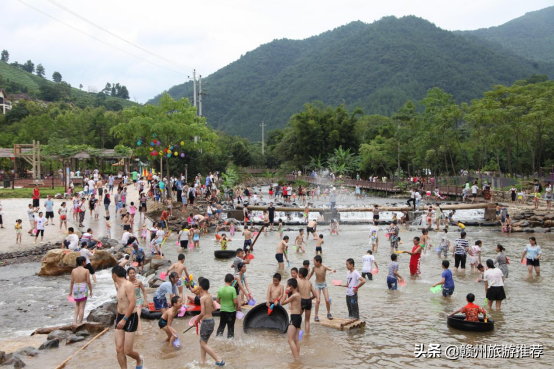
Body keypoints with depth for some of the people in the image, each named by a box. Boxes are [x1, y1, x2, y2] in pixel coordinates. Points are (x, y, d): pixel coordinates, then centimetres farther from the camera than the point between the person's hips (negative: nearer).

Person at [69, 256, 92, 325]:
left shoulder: (73, 271, -1)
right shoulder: (86, 271, -10)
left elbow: (72, 282, 3)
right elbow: (88, 282, -9)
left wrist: (70, 291, 14)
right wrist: (91, 291, 2)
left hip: (75, 289, 4)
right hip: (83, 289, -4)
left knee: (77, 305, 24)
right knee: (82, 307, 5)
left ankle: (75, 321, 14)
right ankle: (79, 323, 9)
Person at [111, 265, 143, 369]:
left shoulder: (128, 285, -17)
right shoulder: (119, 286, 12)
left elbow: (133, 304, -25)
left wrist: (124, 319, -28)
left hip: (130, 318, -8)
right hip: (120, 318, 8)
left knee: (127, 351, -3)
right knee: (119, 349, 1)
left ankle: (139, 359, 27)